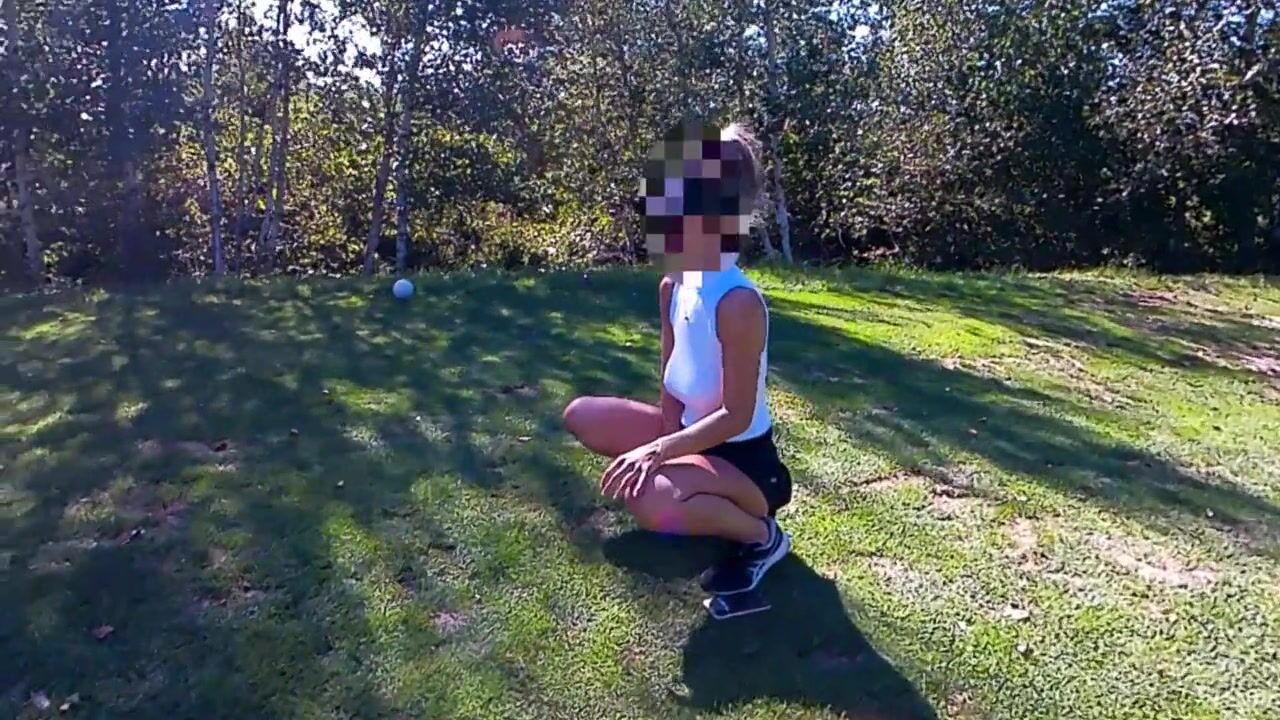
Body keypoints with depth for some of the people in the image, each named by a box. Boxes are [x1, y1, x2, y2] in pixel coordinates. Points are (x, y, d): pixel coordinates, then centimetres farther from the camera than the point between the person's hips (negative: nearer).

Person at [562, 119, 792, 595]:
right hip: (691, 433, 9)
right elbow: (671, 385, 1)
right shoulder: (673, 286, -3)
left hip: (745, 460, -8)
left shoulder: (738, 302, -27)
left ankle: (761, 536, -5)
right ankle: (678, 486, 16)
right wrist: (666, 446, -14)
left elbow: (736, 417, -26)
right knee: (582, 415, 8)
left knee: (647, 498, -35)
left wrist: (658, 449, -32)